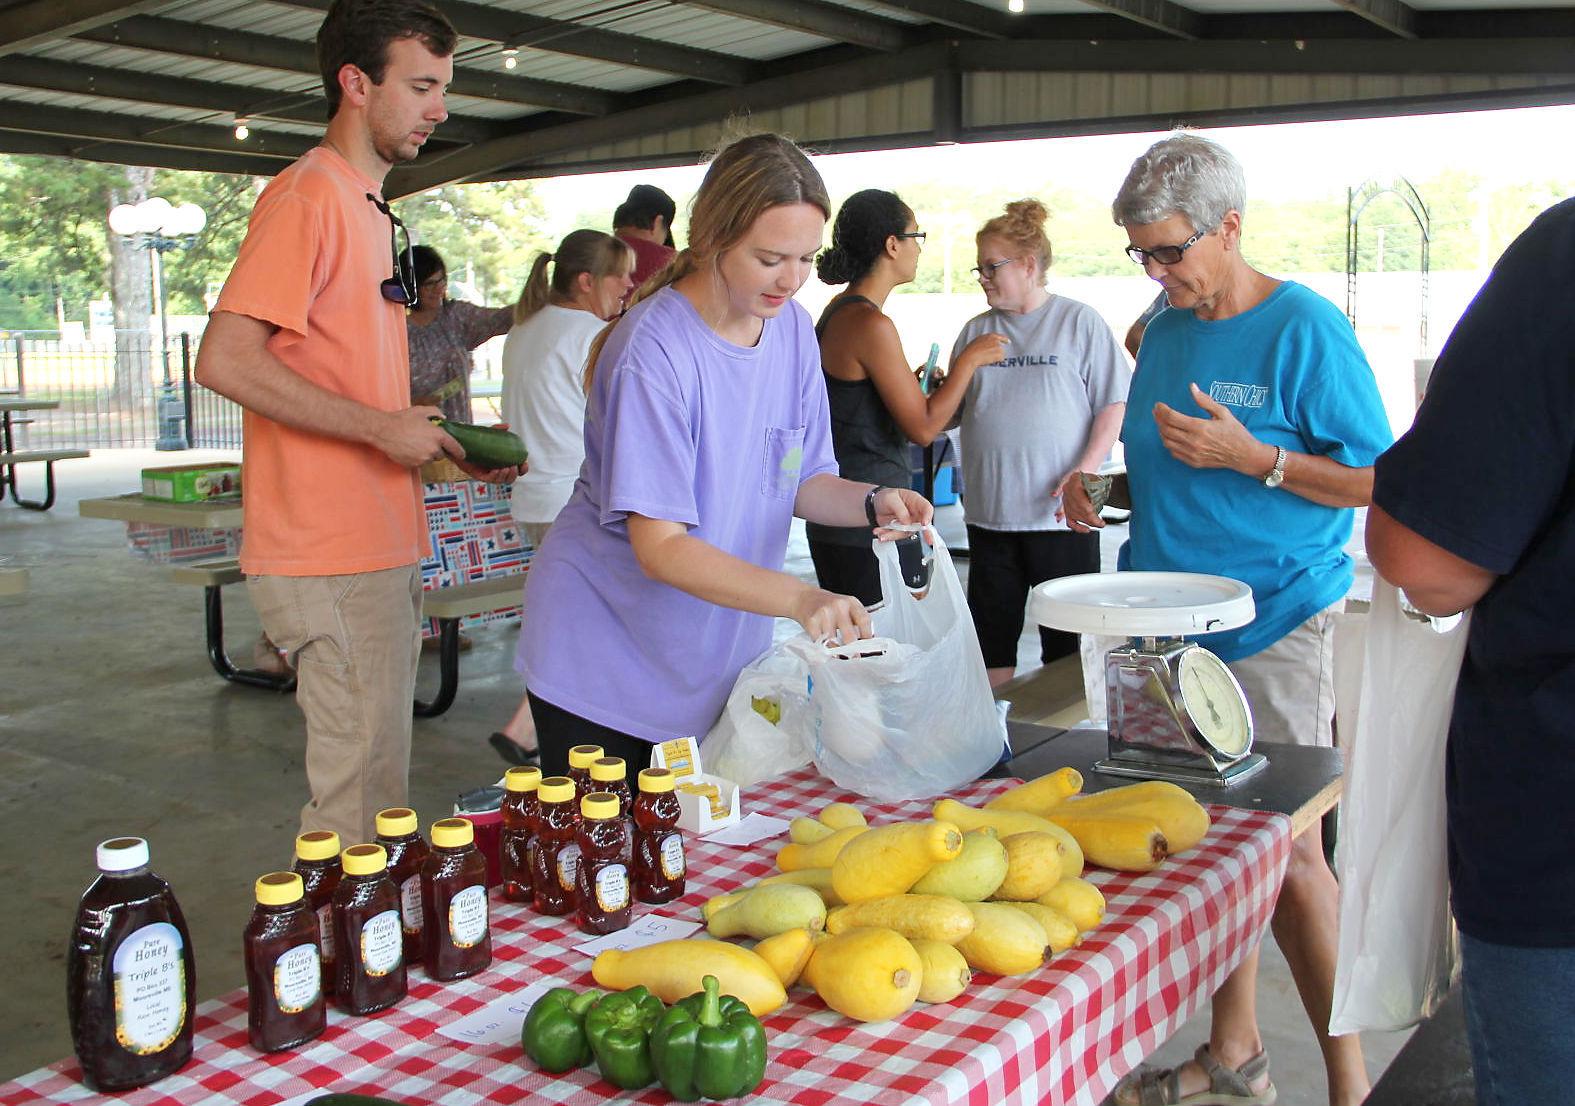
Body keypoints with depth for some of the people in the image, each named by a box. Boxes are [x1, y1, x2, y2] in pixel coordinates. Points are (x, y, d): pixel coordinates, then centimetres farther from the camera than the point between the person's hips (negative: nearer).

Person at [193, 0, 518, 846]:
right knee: (360, 798, -4)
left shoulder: (367, 206, 19)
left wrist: (441, 446, 12)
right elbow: (225, 360, -21)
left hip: (380, 546, 10)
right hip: (330, 558, -10)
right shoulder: (309, 194, -12)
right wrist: (383, 427, -18)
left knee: (373, 783, 17)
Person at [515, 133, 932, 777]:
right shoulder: (653, 350, -24)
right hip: (605, 665, -6)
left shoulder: (793, 328, -1)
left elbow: (800, 480, 6)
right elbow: (660, 548, -28)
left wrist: (871, 502, -16)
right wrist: (799, 599, -39)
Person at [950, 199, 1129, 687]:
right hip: (990, 513, 4)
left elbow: (1114, 404, -3)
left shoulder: (1079, 322, 0)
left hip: (1062, 513, -4)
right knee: (992, 631, 10)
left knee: (1066, 638, 3)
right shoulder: (977, 330, 11)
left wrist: (1086, 469, -15)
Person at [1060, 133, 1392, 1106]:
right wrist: (1096, 488, 5)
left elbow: (1377, 481, -10)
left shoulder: (1305, 330, -9)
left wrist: (1249, 456, -19)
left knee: (1289, 850, -3)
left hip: (1274, 626, -6)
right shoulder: (1165, 330, 12)